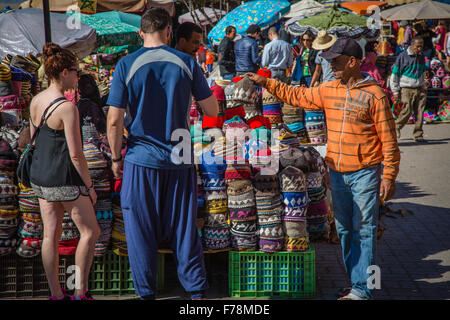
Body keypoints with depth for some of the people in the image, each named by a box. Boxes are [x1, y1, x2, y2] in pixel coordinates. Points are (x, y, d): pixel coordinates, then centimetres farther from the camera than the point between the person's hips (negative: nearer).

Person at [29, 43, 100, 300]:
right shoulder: (68, 108, -20)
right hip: (65, 178, -8)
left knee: (51, 234, 11)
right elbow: (76, 154, -19)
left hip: (40, 177, 8)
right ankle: (81, 292, 7)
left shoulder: (36, 102, 4)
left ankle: (56, 293, 17)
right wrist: (90, 186, -9)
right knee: (91, 231, 6)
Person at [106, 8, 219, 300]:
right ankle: (197, 291, 12)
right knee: (184, 230, 10)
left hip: (142, 161, -1)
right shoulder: (186, 63, -2)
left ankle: (146, 293, 15)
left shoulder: (127, 65, -5)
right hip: (179, 161, 2)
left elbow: (114, 120, -7)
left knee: (142, 232, 9)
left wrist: (116, 158, 6)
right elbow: (213, 110, 3)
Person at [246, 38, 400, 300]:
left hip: (365, 173, -6)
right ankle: (358, 283, 22)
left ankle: (362, 288, 0)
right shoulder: (328, 91, 8)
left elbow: (388, 138, -9)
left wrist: (389, 175, -11)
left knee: (364, 231, -4)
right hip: (337, 172, 7)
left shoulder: (374, 94, -9)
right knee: (344, 230, 11)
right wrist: (266, 83, 14)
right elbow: (297, 96, 20)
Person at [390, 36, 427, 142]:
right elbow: (394, 74, -1)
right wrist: (395, 91, -3)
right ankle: (396, 127, 12)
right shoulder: (403, 56, -4)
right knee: (407, 110, -13)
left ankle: (418, 134, 6)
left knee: (420, 112, -2)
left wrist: (424, 87, 24)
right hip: (407, 89, -5)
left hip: (420, 89, 5)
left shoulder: (421, 57, 13)